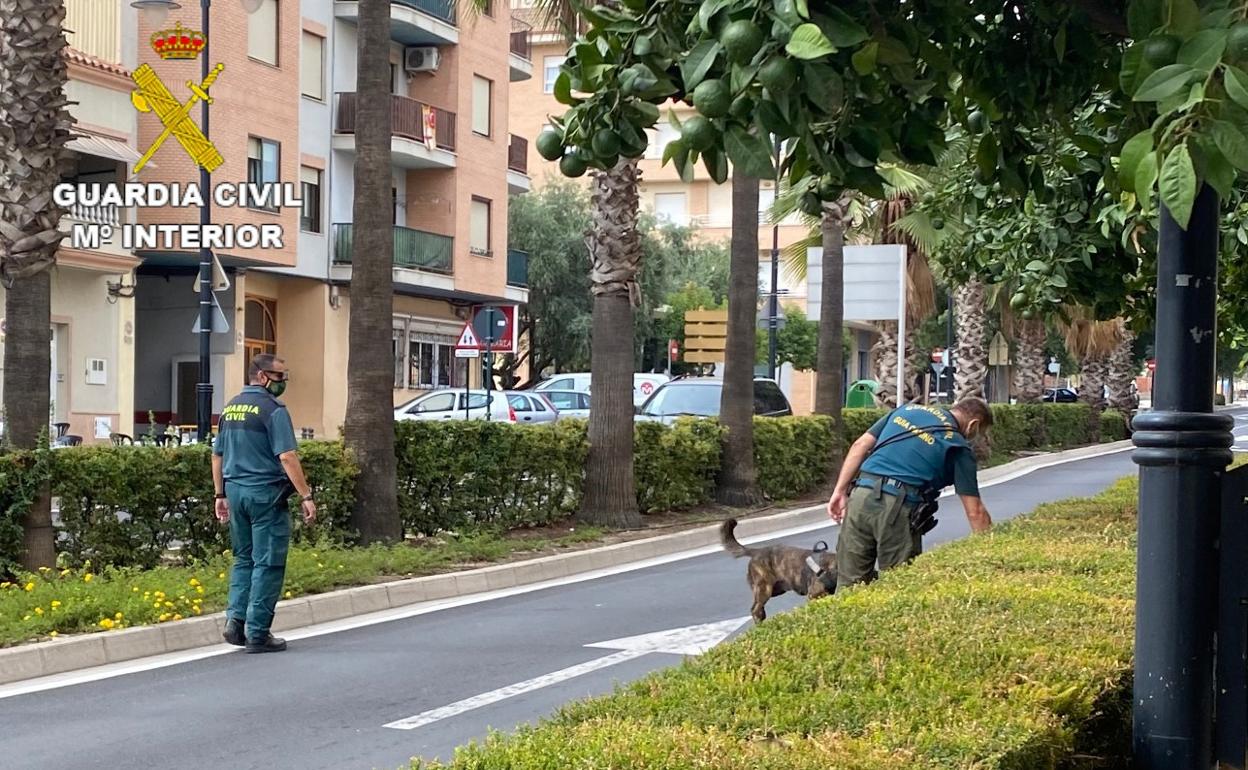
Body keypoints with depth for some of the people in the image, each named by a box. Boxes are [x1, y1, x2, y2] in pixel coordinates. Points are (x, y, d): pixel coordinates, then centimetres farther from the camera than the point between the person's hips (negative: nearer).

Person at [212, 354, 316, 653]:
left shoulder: (230, 407, 13)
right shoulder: (273, 409, -12)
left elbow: (217, 455, 17)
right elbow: (287, 457, -19)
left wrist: (221, 495, 23)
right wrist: (306, 496, -18)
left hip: (235, 491, 7)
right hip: (266, 493, -7)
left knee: (243, 559, 18)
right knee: (267, 563, 0)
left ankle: (235, 618, 5)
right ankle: (257, 633, 1)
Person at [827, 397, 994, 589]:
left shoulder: (909, 408, 22)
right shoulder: (958, 446, 8)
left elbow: (860, 446, 16)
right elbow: (975, 511, 4)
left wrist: (840, 491, 16)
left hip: (860, 495, 4)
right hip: (898, 507, -4)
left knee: (849, 583, 9)